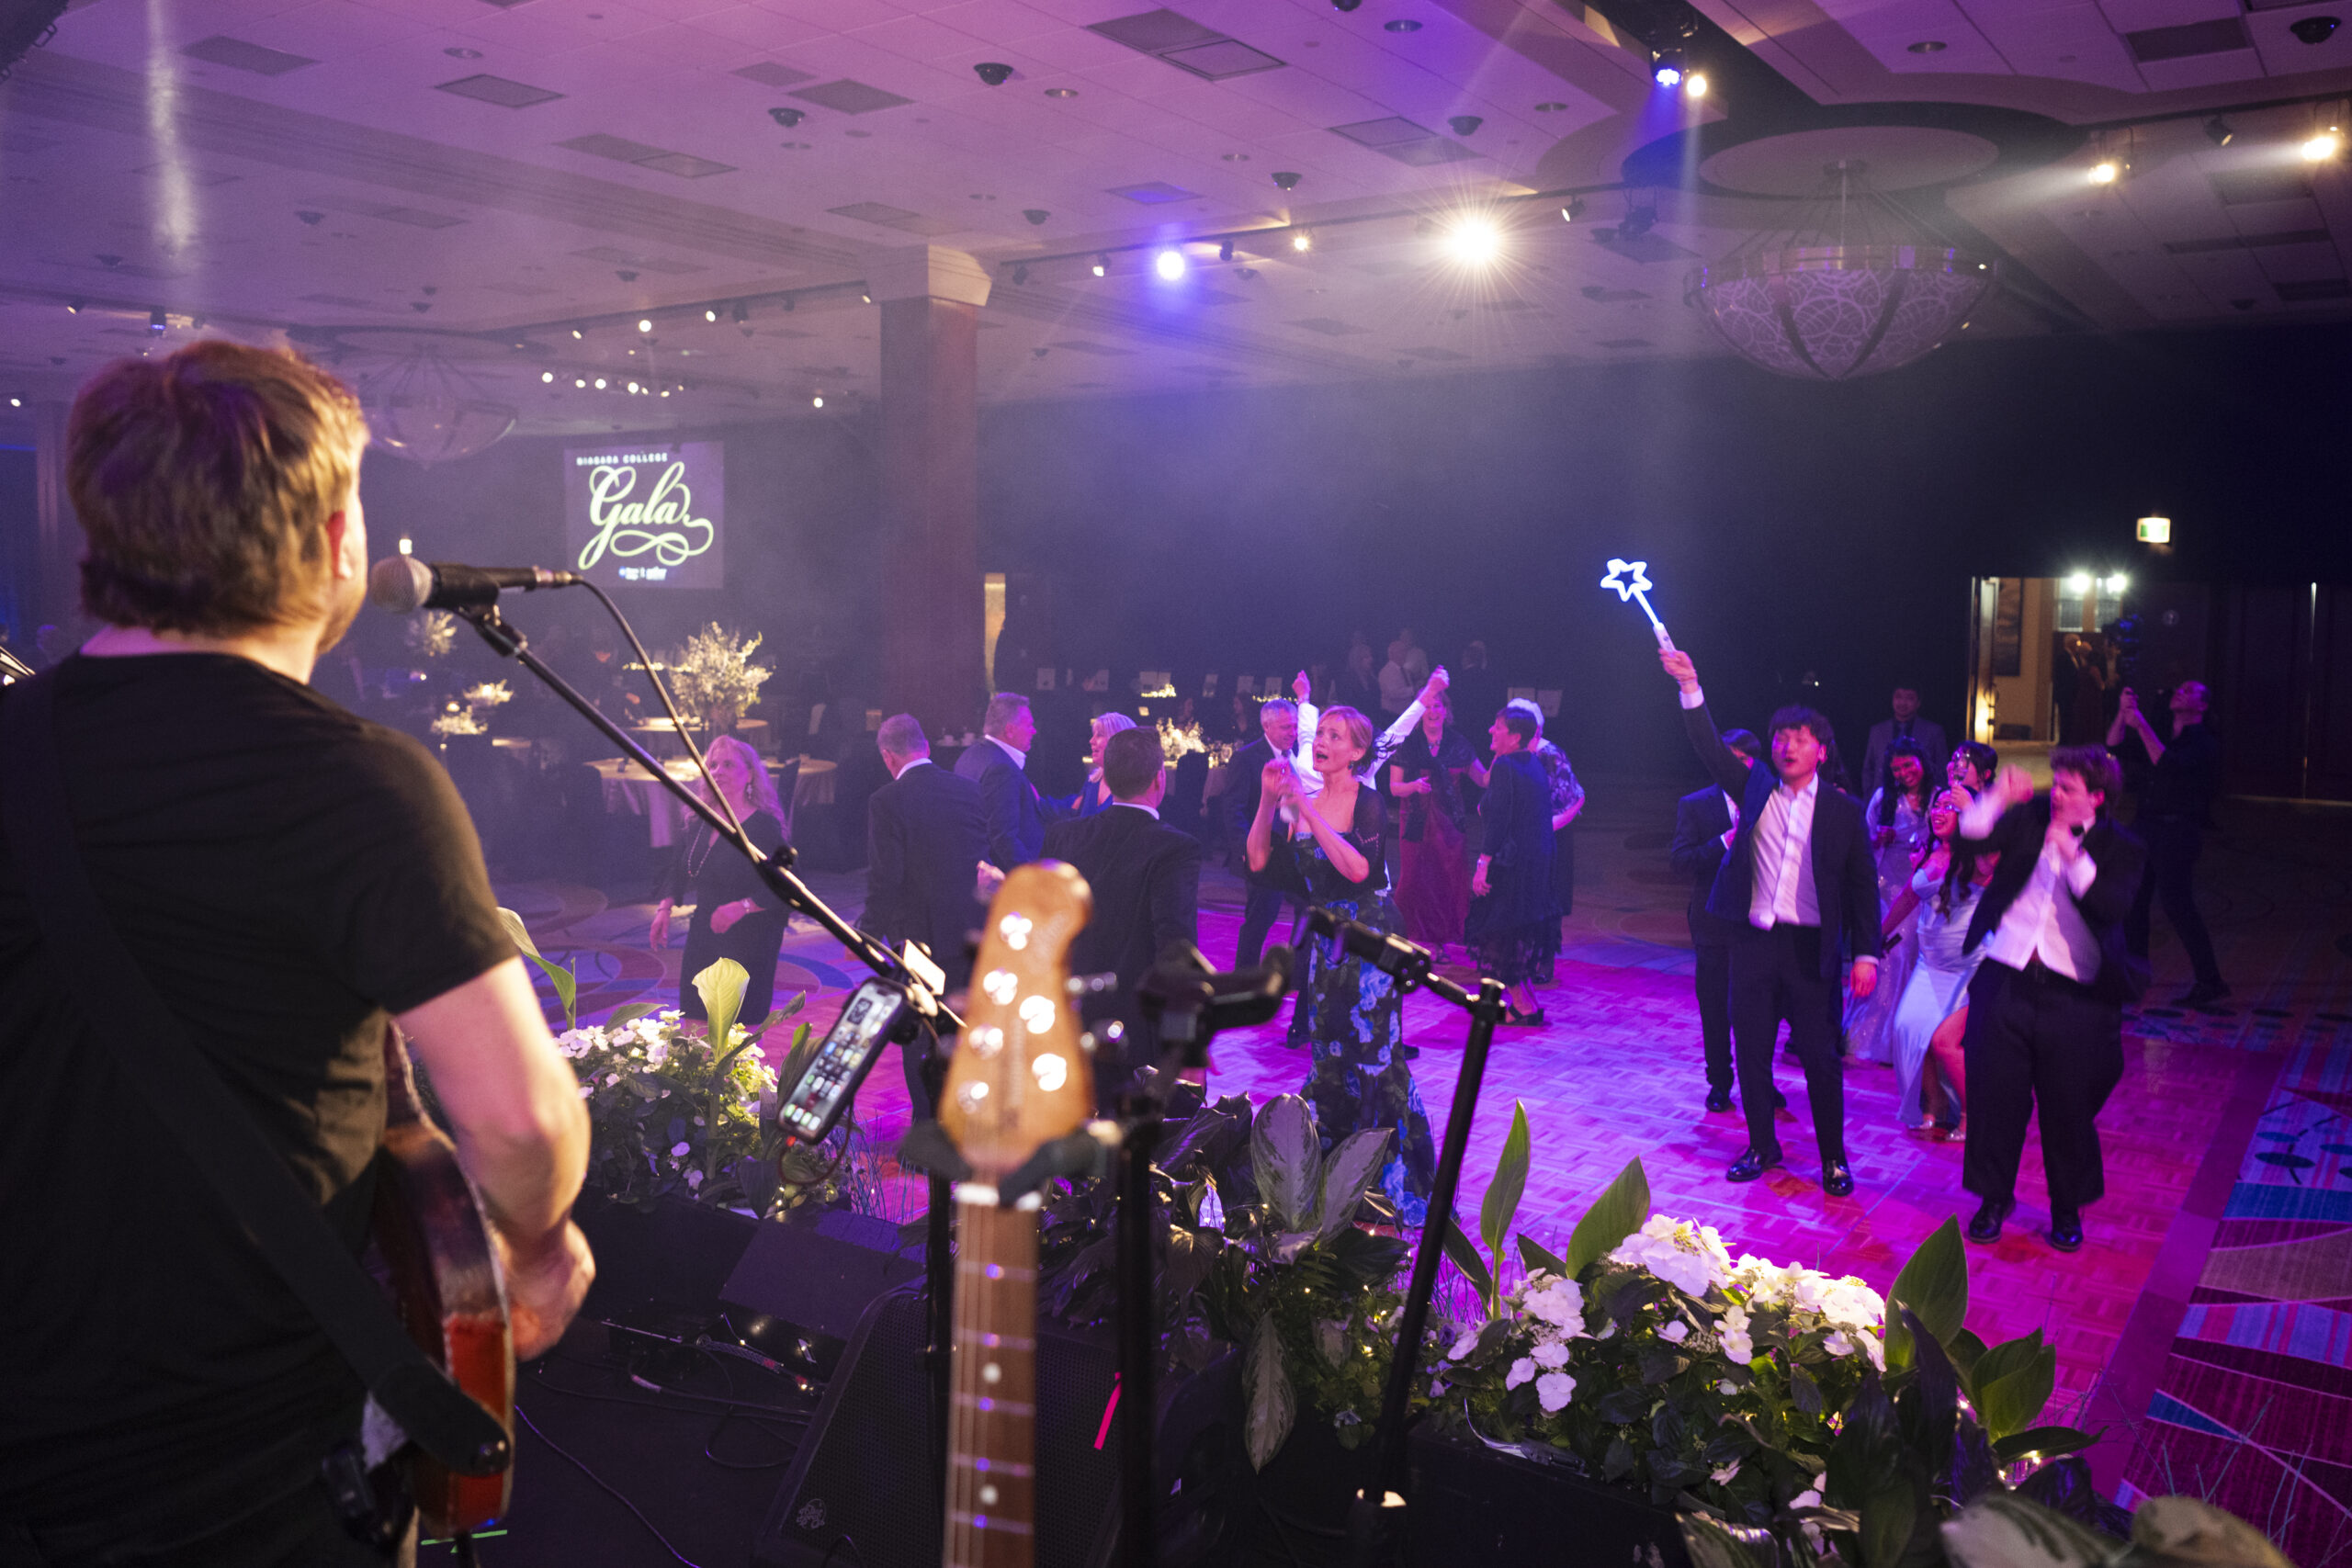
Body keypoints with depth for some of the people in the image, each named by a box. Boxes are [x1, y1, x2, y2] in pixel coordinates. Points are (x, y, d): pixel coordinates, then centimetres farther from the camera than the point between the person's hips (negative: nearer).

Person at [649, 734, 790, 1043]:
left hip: (749, 941, -6)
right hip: (704, 937, 7)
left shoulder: (764, 826, -14)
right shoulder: (704, 821, 7)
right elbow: (680, 870, 18)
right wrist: (664, 908, 5)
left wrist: (742, 907, -27)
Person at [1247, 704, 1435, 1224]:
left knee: (1374, 1052, -5)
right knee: (1327, 1049, 14)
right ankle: (1333, 1160, 29)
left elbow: (1359, 869, -27)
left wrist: (1310, 812, -29)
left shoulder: (1367, 801, -12)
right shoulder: (1298, 799, 4)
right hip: (1325, 938, 6)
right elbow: (1259, 860, -2)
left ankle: (1401, 1175, 6)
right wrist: (1267, 801, -12)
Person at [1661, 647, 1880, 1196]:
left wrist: (1866, 954, -5)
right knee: (1751, 1049, 9)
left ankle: (1834, 1158, 16)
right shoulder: (1756, 788, 8)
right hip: (1754, 940, 3)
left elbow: (1863, 885, 1)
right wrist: (1690, 688, -12)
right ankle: (1762, 1146, 24)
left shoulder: (1843, 810, 1)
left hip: (1811, 947, -3)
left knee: (1820, 1056, 1)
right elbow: (1711, 749, -1)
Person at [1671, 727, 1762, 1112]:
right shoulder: (1694, 805, 1)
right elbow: (1680, 861, -10)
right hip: (1714, 920, 0)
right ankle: (1720, 1084, 21)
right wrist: (1724, 843, -20)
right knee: (1714, 1007, 8)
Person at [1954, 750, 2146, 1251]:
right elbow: (1972, 835, -3)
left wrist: (2073, 855, -22)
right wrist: (1999, 796, -13)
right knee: (1996, 1096, 7)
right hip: (2005, 981, 2)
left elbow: (2114, 907, -16)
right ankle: (1995, 1197, 26)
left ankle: (2067, 1209, 27)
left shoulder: (2120, 849, 0)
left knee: (2068, 1107, 7)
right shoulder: (2029, 816, 6)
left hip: (2072, 997, -1)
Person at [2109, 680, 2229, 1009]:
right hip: (2145, 826, 8)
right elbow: (2113, 745, 15)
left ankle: (2210, 981, -3)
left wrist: (2142, 727, -22)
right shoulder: (2161, 735, 18)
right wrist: (2124, 711, 1)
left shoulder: (2204, 742, -5)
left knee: (2177, 904, -11)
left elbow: (2169, 764, -21)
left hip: (2177, 831, -8)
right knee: (2132, 898, 9)